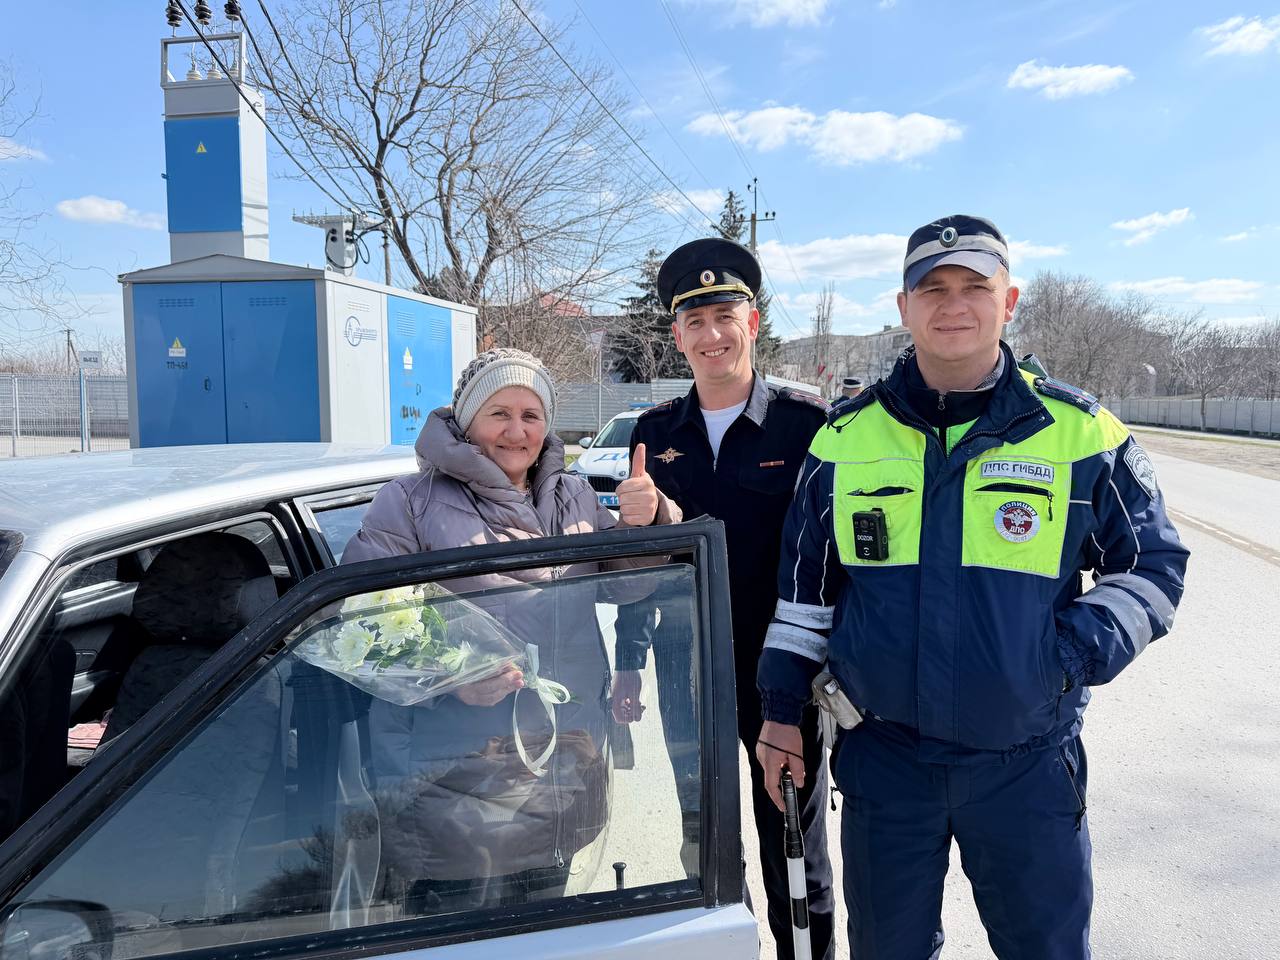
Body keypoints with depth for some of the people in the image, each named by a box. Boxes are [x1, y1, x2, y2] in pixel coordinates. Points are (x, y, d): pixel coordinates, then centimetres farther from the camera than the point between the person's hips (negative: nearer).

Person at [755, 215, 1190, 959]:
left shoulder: (1080, 432, -4)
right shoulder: (846, 436, 0)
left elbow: (1156, 563, 4)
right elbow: (804, 585, 7)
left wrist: (1078, 652, -14)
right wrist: (783, 711, 6)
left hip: (1027, 761, -1)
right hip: (882, 753, 1)